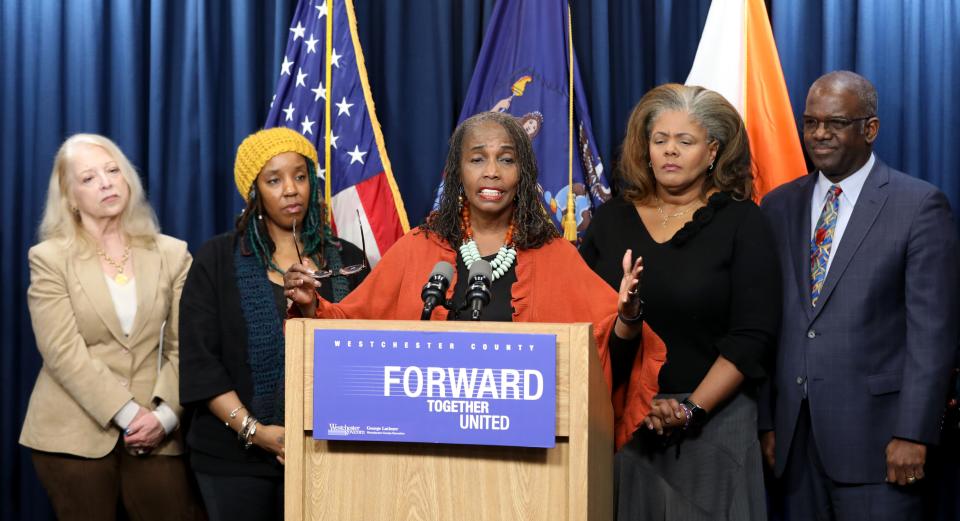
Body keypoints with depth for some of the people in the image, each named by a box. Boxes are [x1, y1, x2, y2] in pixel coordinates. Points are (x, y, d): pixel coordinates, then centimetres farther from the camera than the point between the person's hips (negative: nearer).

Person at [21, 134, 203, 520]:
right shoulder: (49, 258, 0)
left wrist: (164, 414, -12)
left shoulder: (172, 254, 7)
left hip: (155, 432, 2)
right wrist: (129, 414, -15)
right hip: (73, 434, -1)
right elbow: (64, 353, -9)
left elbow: (183, 347, 2)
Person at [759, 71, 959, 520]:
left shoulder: (919, 205, -4)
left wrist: (913, 434, -13)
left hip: (873, 432, -4)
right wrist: (766, 421, 7)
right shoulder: (778, 206, 10)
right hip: (795, 432, 4)